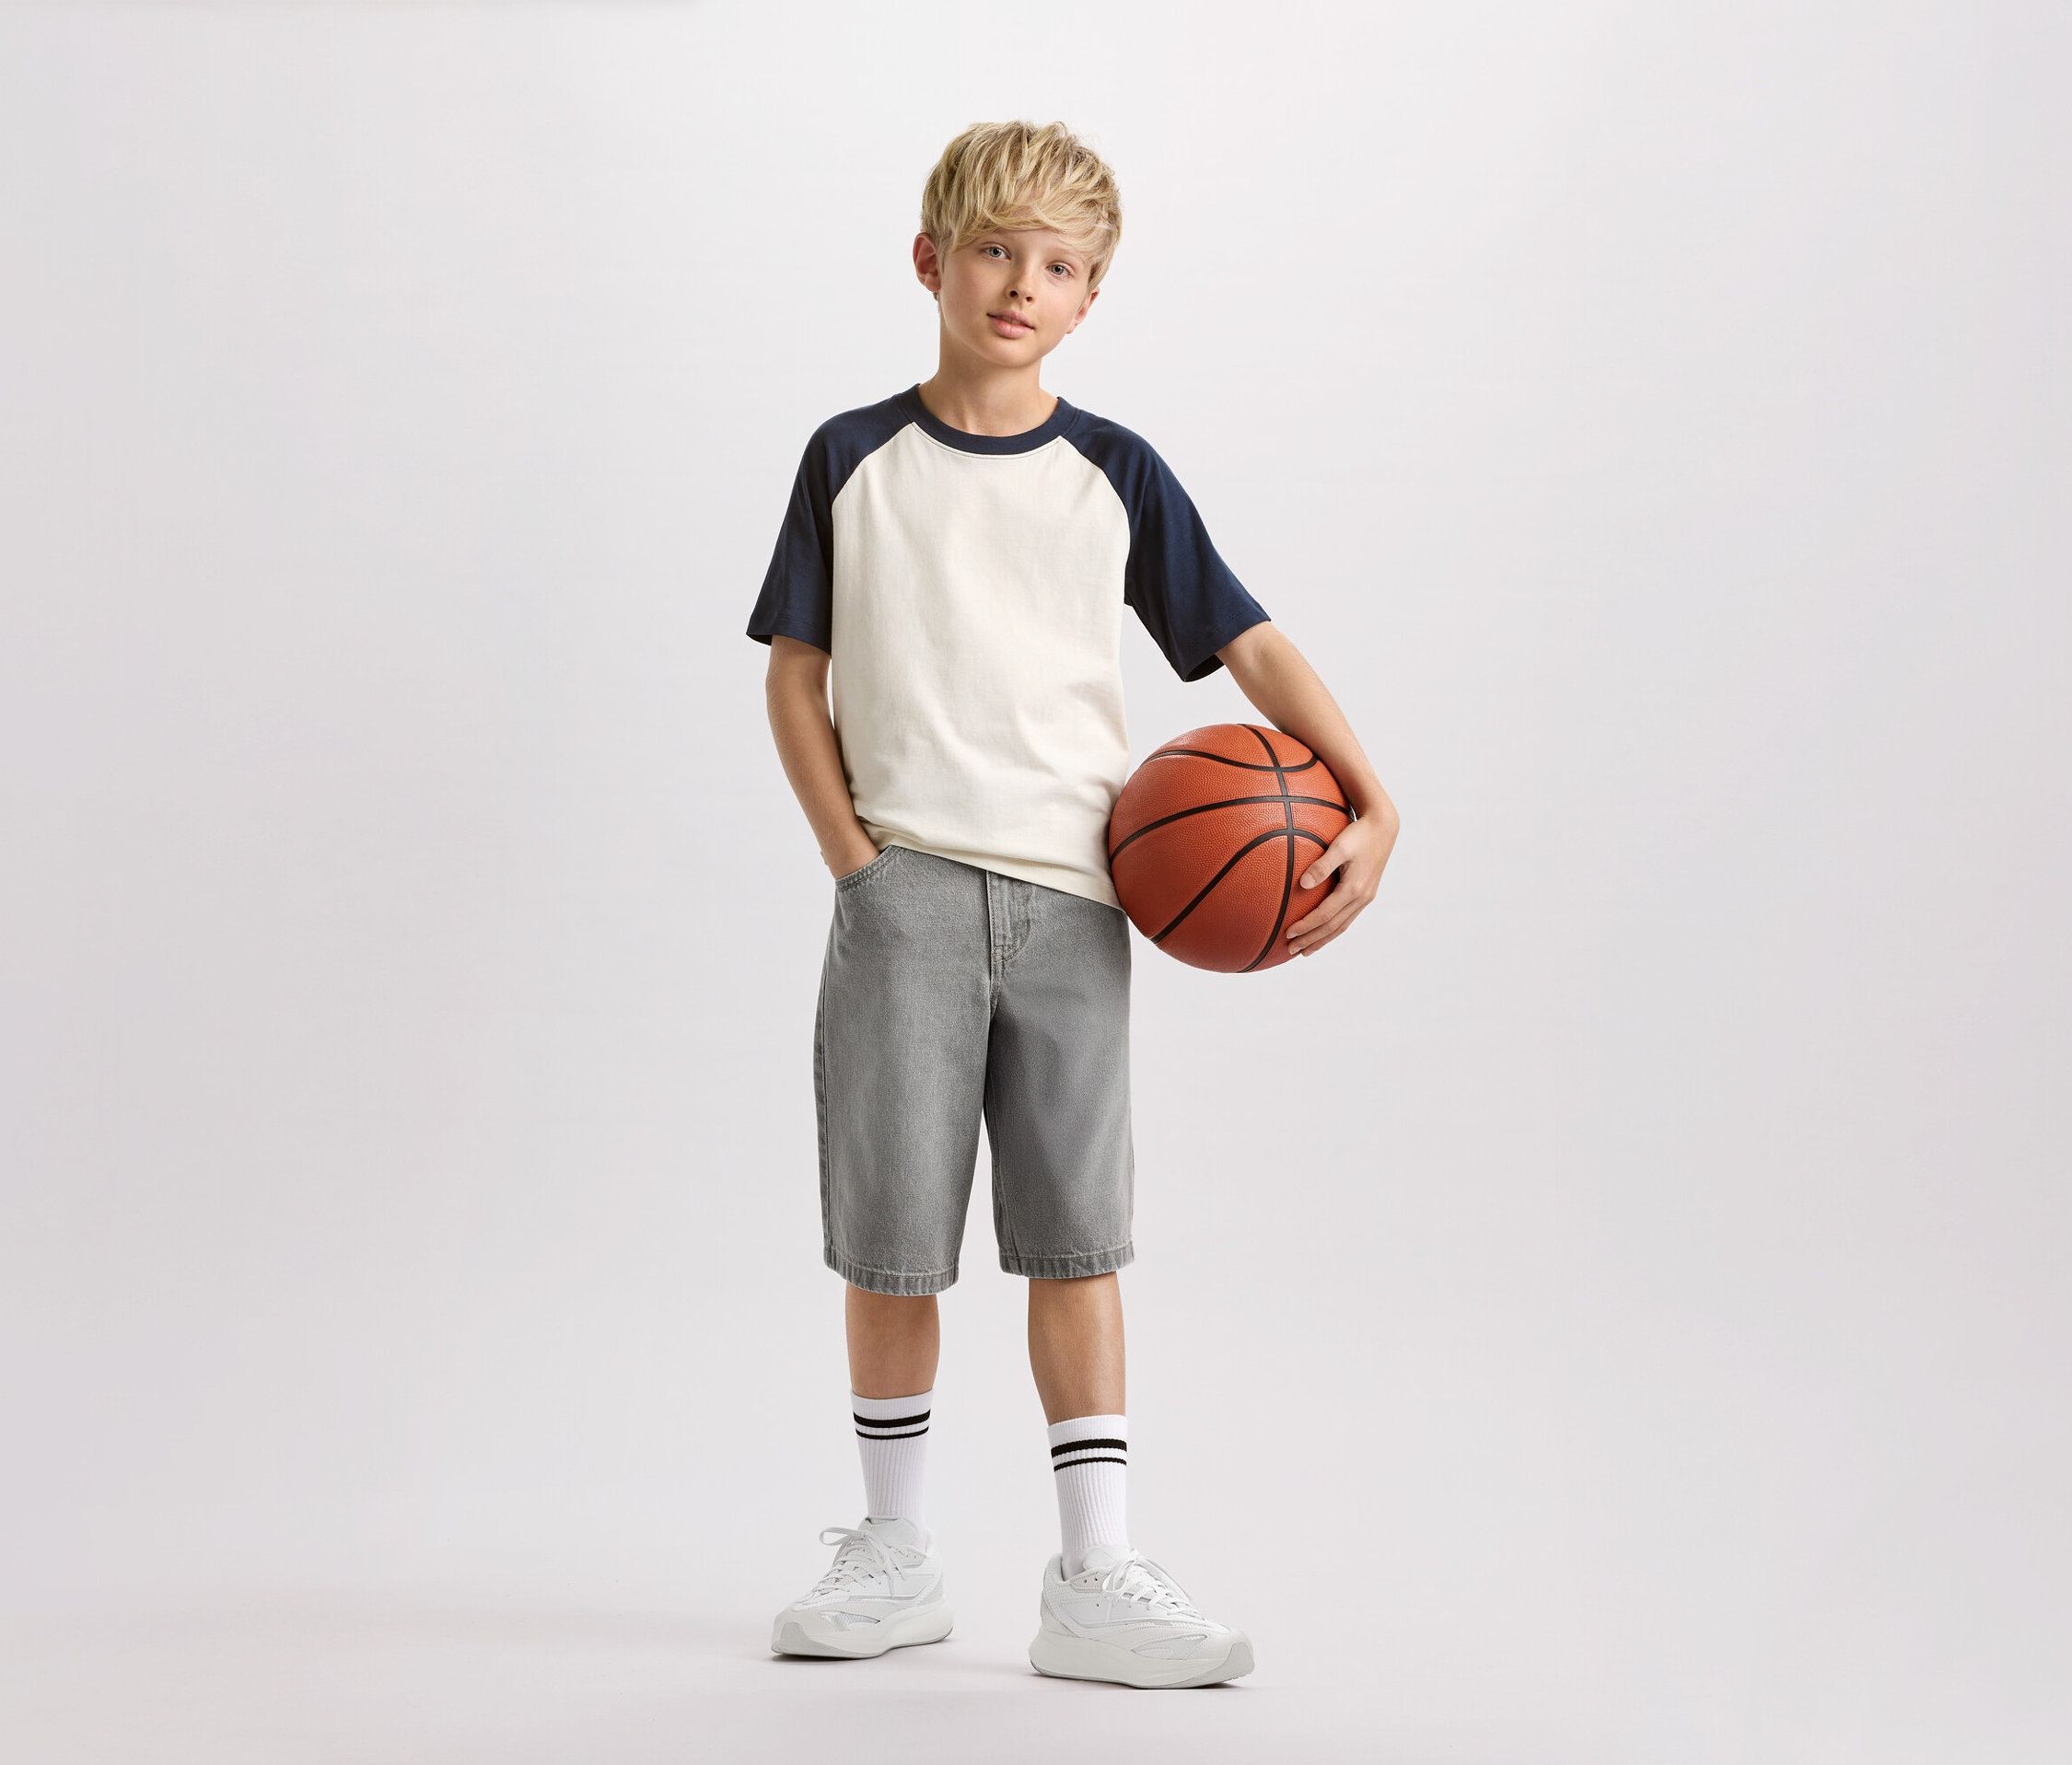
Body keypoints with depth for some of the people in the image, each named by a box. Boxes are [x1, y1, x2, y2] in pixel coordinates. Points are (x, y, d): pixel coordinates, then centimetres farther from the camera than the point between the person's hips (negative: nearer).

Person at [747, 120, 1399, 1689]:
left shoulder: (1114, 475, 6)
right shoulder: (855, 461, 5)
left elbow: (1250, 645, 3)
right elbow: (795, 675, 8)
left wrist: (1372, 804, -9)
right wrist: (848, 851, -4)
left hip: (1073, 902, 1)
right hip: (905, 893, 0)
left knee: (1077, 1234, 2)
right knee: (892, 1239, 4)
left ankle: (1094, 1578, 8)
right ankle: (897, 1555, 20)